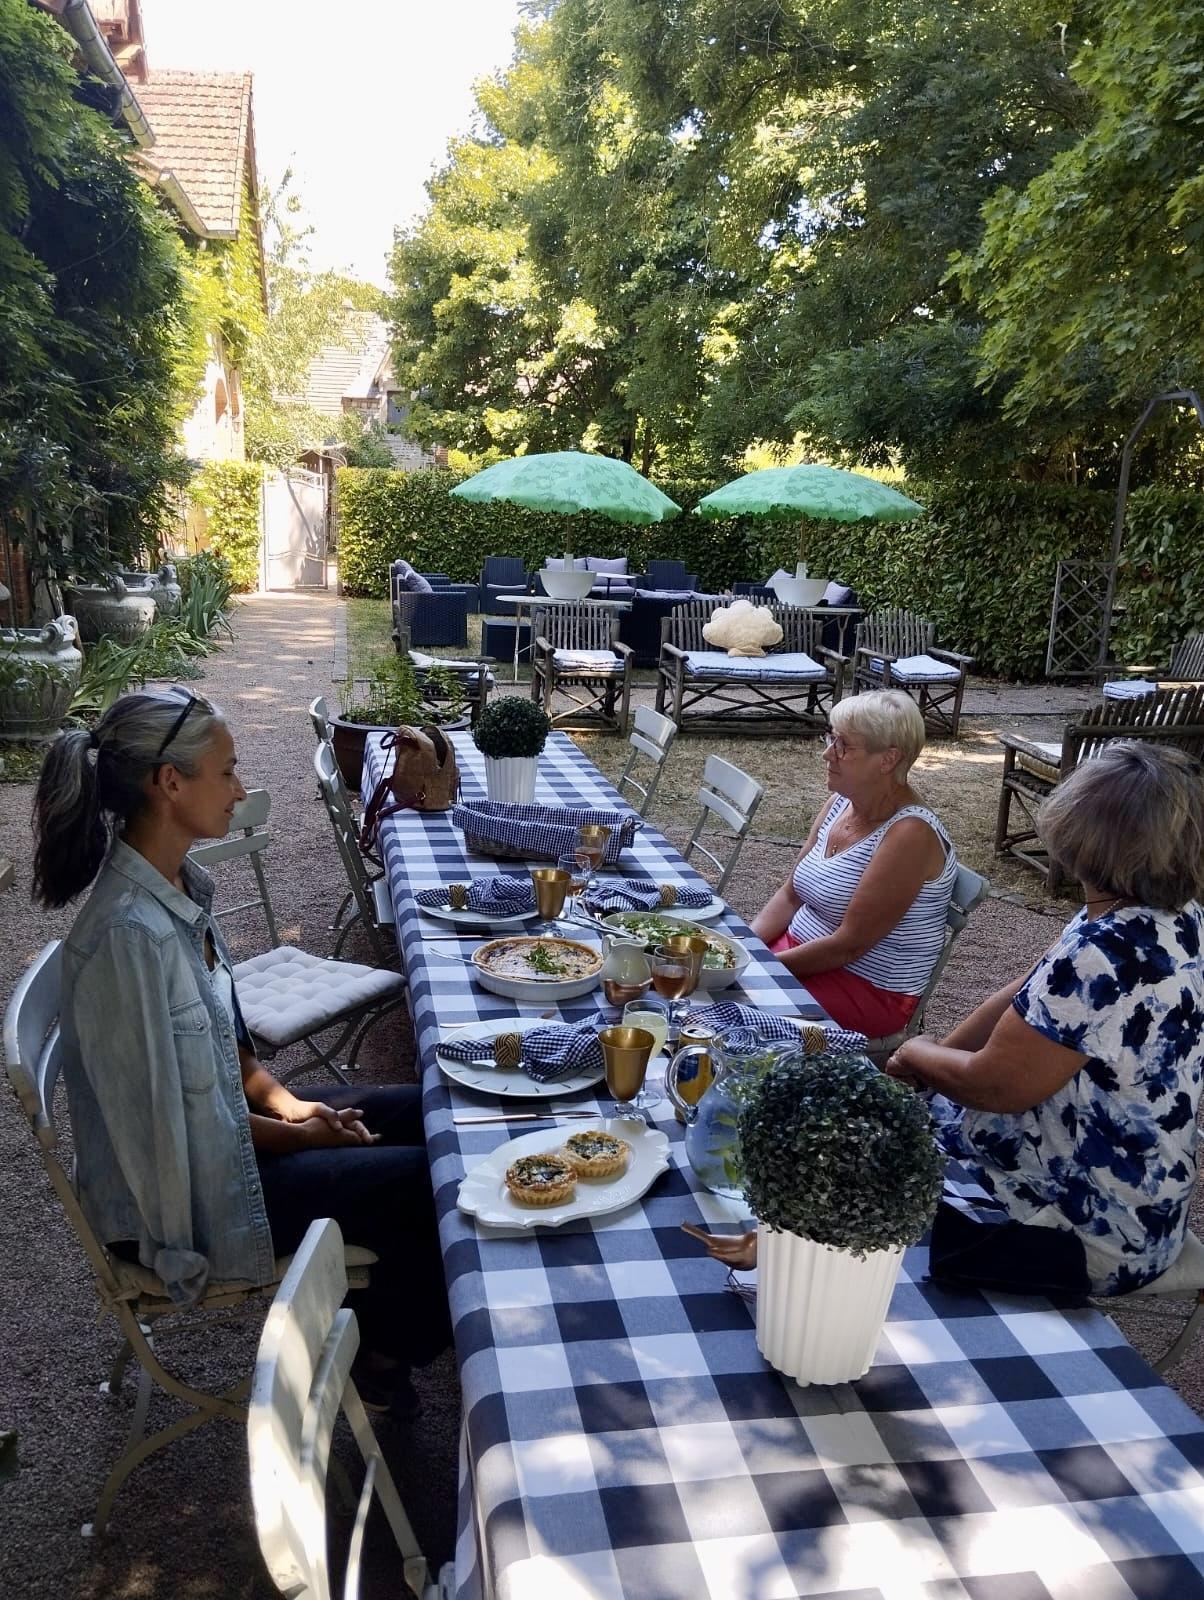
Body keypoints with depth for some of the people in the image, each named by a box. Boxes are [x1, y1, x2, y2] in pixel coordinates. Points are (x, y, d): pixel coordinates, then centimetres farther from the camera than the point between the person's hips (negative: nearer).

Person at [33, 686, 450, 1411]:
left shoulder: (180, 885, -2)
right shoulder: (129, 933, -31)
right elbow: (166, 1114, -23)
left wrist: (286, 1101, -3)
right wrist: (298, 1135, -12)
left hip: (226, 1123, 9)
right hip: (182, 1189, -9)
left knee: (425, 1115, 8)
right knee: (427, 1183, -8)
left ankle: (380, 1328, 26)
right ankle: (387, 1351, 22)